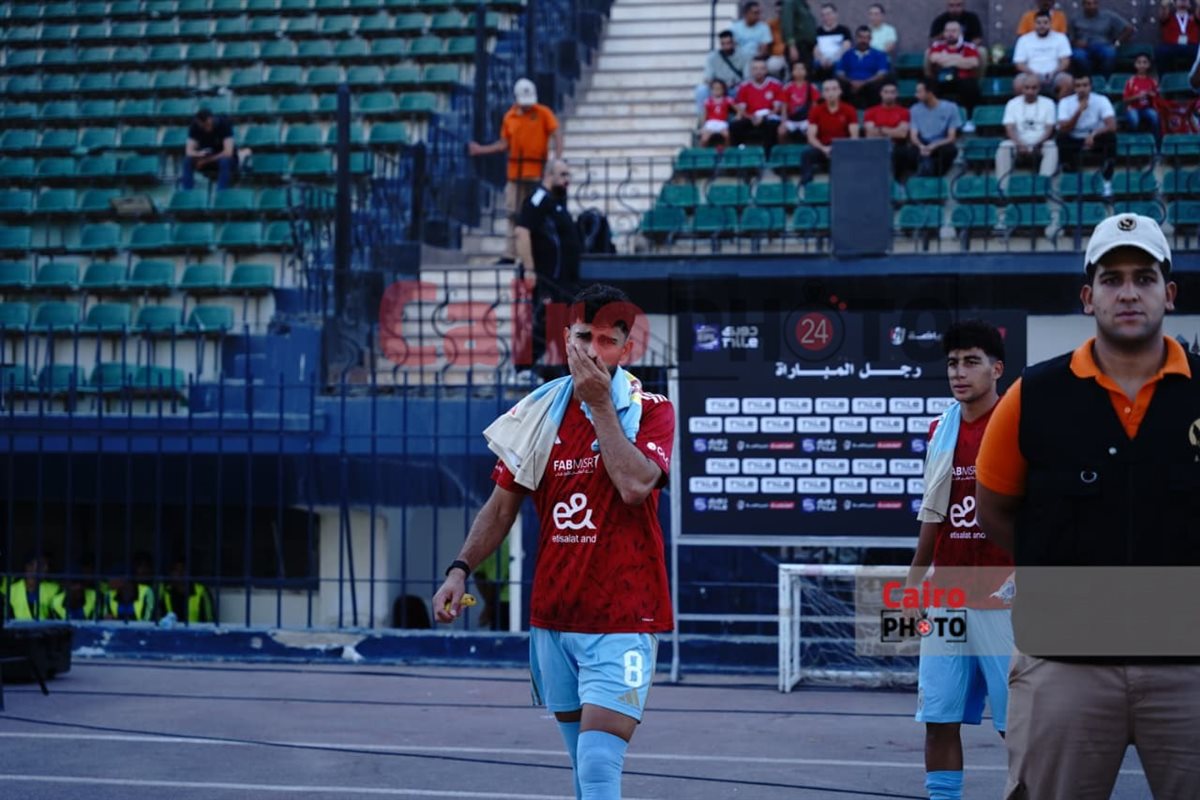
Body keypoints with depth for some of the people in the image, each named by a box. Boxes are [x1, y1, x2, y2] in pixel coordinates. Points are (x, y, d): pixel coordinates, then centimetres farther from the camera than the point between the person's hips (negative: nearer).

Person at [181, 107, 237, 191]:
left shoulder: (224, 124, -24)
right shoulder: (195, 126, -15)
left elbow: (228, 153, -29)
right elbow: (189, 151, -18)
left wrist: (206, 161, -25)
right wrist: (199, 154, -40)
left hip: (226, 160, -3)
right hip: (206, 158, 3)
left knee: (225, 161, -38)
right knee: (188, 160, -26)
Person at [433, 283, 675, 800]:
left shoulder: (650, 411, -4)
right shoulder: (540, 412, 8)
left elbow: (635, 485, -22)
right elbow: (503, 505, 13)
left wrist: (600, 403, -16)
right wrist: (460, 569, 1)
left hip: (623, 620, -5)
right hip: (552, 617, 5)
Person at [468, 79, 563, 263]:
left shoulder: (543, 113, 0)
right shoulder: (509, 117, 11)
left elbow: (557, 135, -7)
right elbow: (504, 144, 16)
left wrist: (557, 160, -19)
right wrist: (482, 149, 9)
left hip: (536, 171, -4)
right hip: (516, 171, 4)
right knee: (513, 213, 2)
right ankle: (510, 253, 4)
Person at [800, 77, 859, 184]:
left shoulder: (849, 110, 1)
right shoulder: (816, 111, 2)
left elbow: (854, 136, -4)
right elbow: (811, 137, -4)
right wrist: (823, 148, -23)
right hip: (822, 148, 0)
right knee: (807, 154, -32)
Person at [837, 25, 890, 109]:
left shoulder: (879, 55, 15)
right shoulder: (847, 55, 20)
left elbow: (882, 75, 2)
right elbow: (840, 74, 11)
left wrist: (863, 83, -14)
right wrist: (851, 82, -12)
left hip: (870, 89, -1)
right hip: (851, 88, 1)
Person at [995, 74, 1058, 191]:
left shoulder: (1048, 103, 7)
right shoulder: (1012, 104, 8)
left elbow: (1049, 129, -1)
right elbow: (1010, 128, -3)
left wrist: (1036, 145, -18)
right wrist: (1020, 145, -21)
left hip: (1041, 145, 0)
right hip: (1019, 143, 0)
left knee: (1052, 148, -34)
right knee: (1004, 147, -31)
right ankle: (1003, 188, -38)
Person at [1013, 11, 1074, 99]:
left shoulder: (1060, 38, 9)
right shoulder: (1024, 40, 9)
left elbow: (1065, 61, 4)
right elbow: (1019, 64, 4)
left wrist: (1054, 72, -15)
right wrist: (1032, 73, -14)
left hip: (1053, 76, 1)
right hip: (1032, 76, -1)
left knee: (1068, 81, -32)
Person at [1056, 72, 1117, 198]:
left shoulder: (1101, 100, -14)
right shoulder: (1065, 102, -11)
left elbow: (1112, 126, -24)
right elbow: (1063, 130, -20)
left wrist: (1094, 134, -38)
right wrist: (1078, 111, -30)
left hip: (1095, 140, 0)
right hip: (1074, 141, 0)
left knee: (1110, 136, -33)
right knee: (1061, 138, -35)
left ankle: (1107, 182, -19)